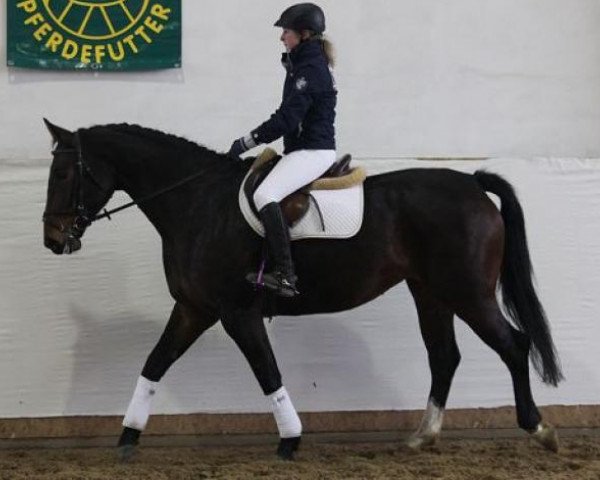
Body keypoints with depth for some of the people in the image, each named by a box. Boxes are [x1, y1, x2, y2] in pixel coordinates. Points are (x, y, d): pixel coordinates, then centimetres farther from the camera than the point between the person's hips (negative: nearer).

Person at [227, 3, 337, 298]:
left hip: (312, 151, -11)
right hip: (303, 148, 11)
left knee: (265, 195, -28)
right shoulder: (305, 64, 18)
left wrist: (246, 142, -17)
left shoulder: (311, 69, -15)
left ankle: (285, 275, -36)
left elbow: (287, 118, -21)